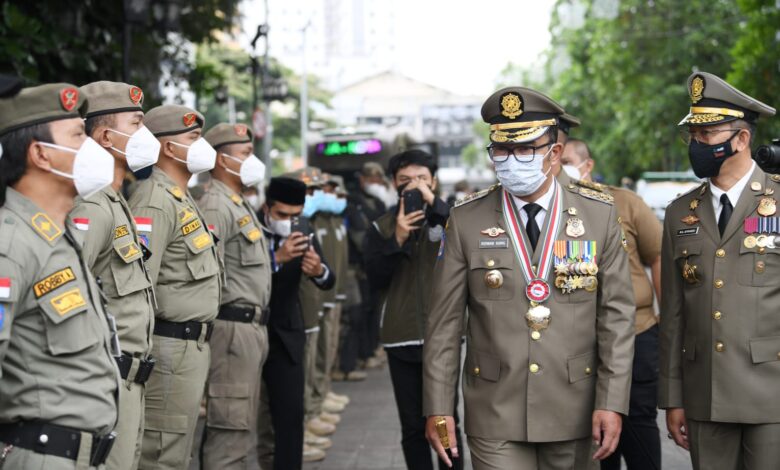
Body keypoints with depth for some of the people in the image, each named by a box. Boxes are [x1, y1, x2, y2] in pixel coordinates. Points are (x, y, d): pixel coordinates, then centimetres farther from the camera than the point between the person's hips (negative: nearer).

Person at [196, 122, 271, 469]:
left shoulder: (241, 205, 19)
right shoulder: (216, 207, -14)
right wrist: (222, 320, -16)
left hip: (252, 328, 10)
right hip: (233, 327, -10)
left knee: (238, 428, 14)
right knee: (230, 431, -9)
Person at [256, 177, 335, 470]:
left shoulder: (303, 237, -2)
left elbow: (328, 283, -12)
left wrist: (319, 270, -35)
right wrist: (277, 258, -37)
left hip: (285, 336, 2)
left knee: (291, 414, -6)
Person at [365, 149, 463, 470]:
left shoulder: (448, 219, 5)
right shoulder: (382, 228, 9)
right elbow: (376, 278, -1)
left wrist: (433, 202, -20)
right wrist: (398, 239, -14)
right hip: (402, 338, 2)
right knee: (413, 426, 7)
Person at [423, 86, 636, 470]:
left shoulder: (599, 215, -1)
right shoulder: (466, 221, -2)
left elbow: (617, 315, -2)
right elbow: (444, 322, 0)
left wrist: (612, 402, -8)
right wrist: (437, 408, -3)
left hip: (573, 410, 1)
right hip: (495, 414, -1)